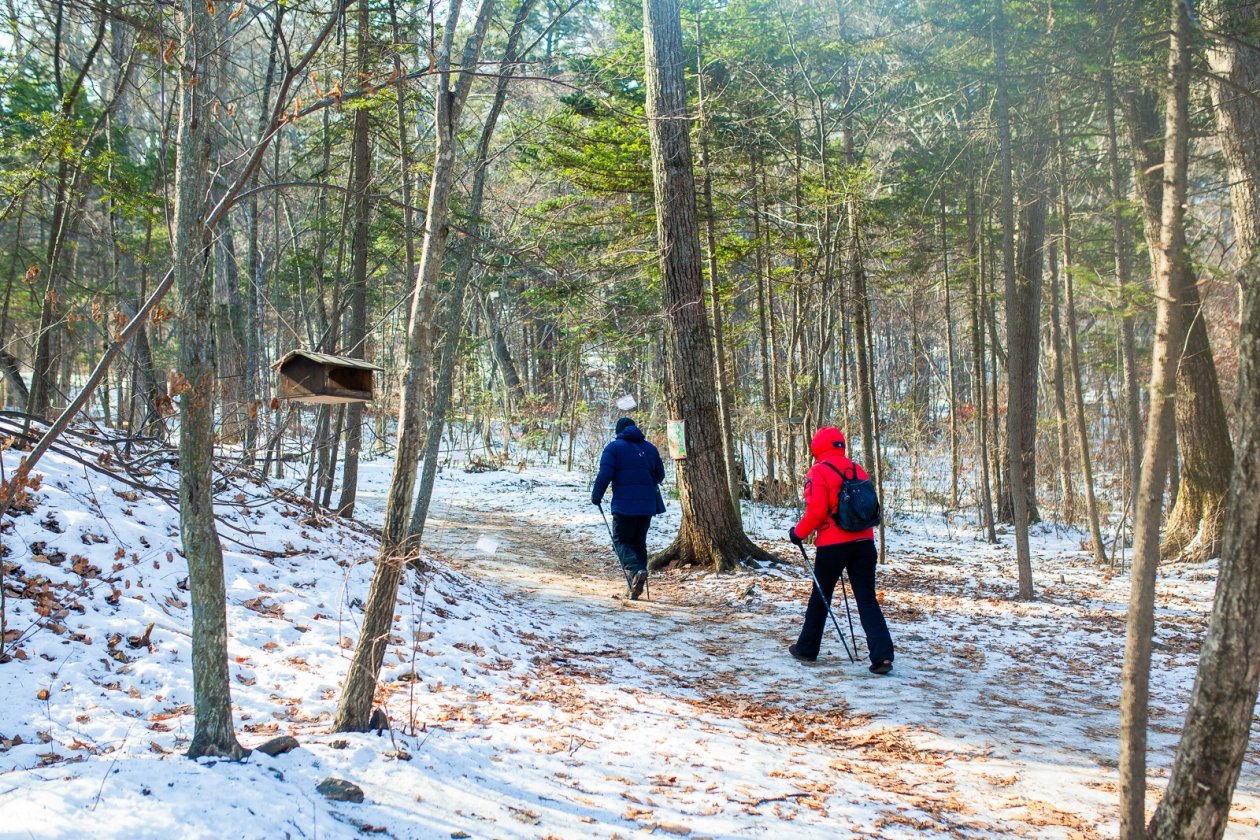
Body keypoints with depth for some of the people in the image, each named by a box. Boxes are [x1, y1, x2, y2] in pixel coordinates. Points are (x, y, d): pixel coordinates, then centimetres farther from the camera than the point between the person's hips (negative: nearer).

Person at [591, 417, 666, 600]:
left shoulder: (614, 447, -2)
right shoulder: (650, 448, 14)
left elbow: (605, 474, -10)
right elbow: (660, 475, 18)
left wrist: (596, 496, 2)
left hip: (624, 504, -5)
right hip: (647, 504, 5)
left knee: (621, 540, 3)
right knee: (639, 542, 13)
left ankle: (636, 571, -26)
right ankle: (636, 589, 9)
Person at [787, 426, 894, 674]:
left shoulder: (819, 472, -9)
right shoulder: (858, 470, 10)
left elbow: (816, 511, -15)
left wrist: (798, 533, -1)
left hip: (832, 545, -4)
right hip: (863, 543, 4)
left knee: (820, 597, 12)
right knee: (867, 600, 3)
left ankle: (807, 649, 26)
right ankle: (883, 655, -9)